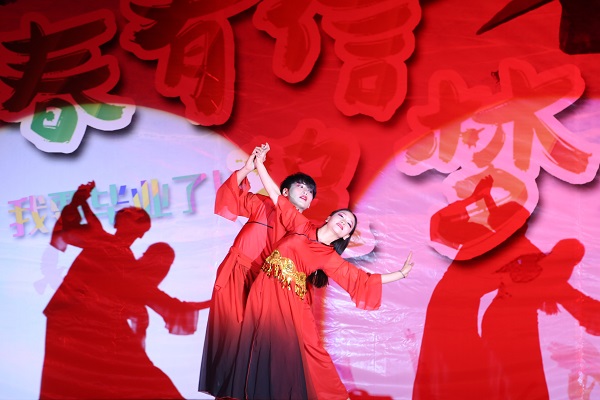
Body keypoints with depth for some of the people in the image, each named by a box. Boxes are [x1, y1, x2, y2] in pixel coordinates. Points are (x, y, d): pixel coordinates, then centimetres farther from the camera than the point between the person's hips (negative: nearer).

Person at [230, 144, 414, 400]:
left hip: (289, 301, 0)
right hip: (265, 290, 1)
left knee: (290, 350, -1)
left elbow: (362, 280, 3)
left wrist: (401, 273, 2)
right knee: (262, 346, 5)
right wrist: (259, 163, 4)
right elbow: (276, 196, 6)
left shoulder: (329, 258, 5)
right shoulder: (301, 227, 6)